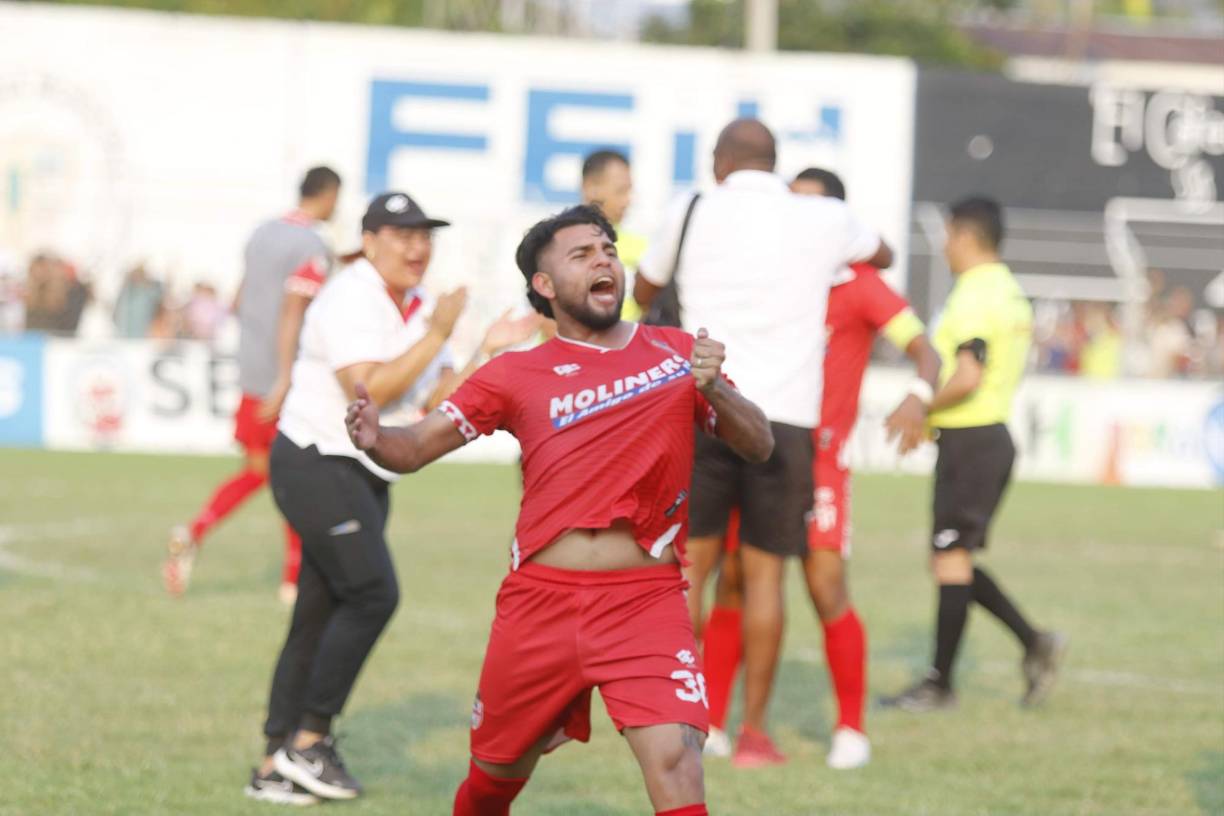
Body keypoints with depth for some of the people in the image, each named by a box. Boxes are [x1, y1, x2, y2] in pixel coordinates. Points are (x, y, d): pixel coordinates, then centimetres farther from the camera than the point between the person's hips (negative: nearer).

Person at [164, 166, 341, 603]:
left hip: (251, 375, 7)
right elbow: (292, 311, -23)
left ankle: (194, 533, -9)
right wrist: (285, 379, -27)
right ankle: (294, 579, 13)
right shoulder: (312, 247, -13)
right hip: (290, 378, -7)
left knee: (255, 470, 15)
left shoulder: (262, 234, 12)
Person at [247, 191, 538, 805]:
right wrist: (437, 335, -22)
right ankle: (307, 740, -10)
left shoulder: (421, 309, 12)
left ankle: (277, 765, 7)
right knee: (372, 593, -16)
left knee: (321, 613, 6)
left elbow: (440, 403, 10)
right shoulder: (351, 299, -14)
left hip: (365, 477, 9)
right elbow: (372, 389, -24)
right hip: (317, 462, -9)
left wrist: (488, 352, -2)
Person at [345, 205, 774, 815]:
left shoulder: (677, 352, 9)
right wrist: (375, 440, -20)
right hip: (540, 599, 1)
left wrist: (714, 391, -13)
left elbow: (759, 446, 8)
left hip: (646, 602, -1)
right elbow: (417, 447, 3)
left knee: (675, 759, -22)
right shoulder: (517, 374, 6)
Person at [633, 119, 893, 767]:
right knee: (764, 572, 5)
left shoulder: (693, 213, 5)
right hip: (783, 415, 0)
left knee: (690, 563, 9)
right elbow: (882, 255, 28)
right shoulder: (826, 220, 6)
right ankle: (752, 732, 6)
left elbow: (643, 292, 22)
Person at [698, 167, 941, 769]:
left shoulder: (860, 285, -3)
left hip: (819, 455, -4)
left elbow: (922, 348, -10)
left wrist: (918, 397, -30)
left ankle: (851, 729, 3)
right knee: (731, 580, -1)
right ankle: (710, 721, 6)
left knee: (827, 589, -10)